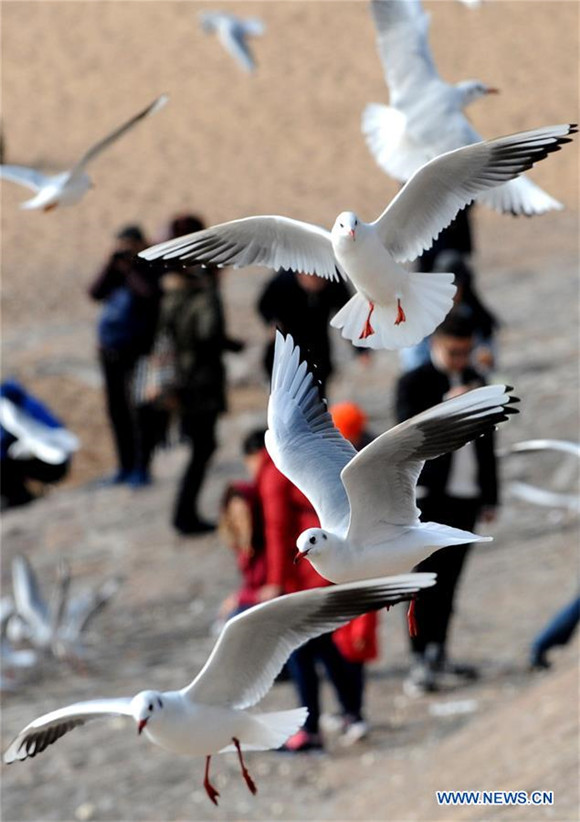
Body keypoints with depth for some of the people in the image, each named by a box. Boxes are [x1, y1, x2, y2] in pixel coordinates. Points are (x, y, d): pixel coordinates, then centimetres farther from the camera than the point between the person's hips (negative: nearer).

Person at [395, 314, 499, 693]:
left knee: (449, 577, 9)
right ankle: (421, 660, -7)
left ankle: (438, 652, 17)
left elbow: (486, 442, 19)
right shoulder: (414, 383, -5)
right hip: (430, 496, -5)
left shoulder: (474, 381, 14)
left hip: (466, 495, 5)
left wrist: (490, 496, 19)